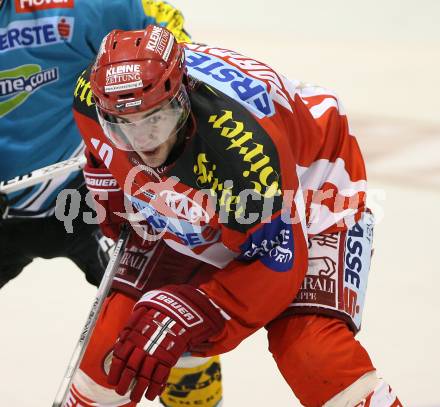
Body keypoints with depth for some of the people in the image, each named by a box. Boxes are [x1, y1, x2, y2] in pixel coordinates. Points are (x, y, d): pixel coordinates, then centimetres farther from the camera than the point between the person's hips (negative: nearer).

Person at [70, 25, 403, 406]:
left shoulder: (243, 143, -41)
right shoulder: (94, 95, -24)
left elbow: (276, 263, -32)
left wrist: (185, 315, -39)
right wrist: (111, 198, 5)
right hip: (188, 217, 5)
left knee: (312, 350, -24)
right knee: (116, 339, -2)